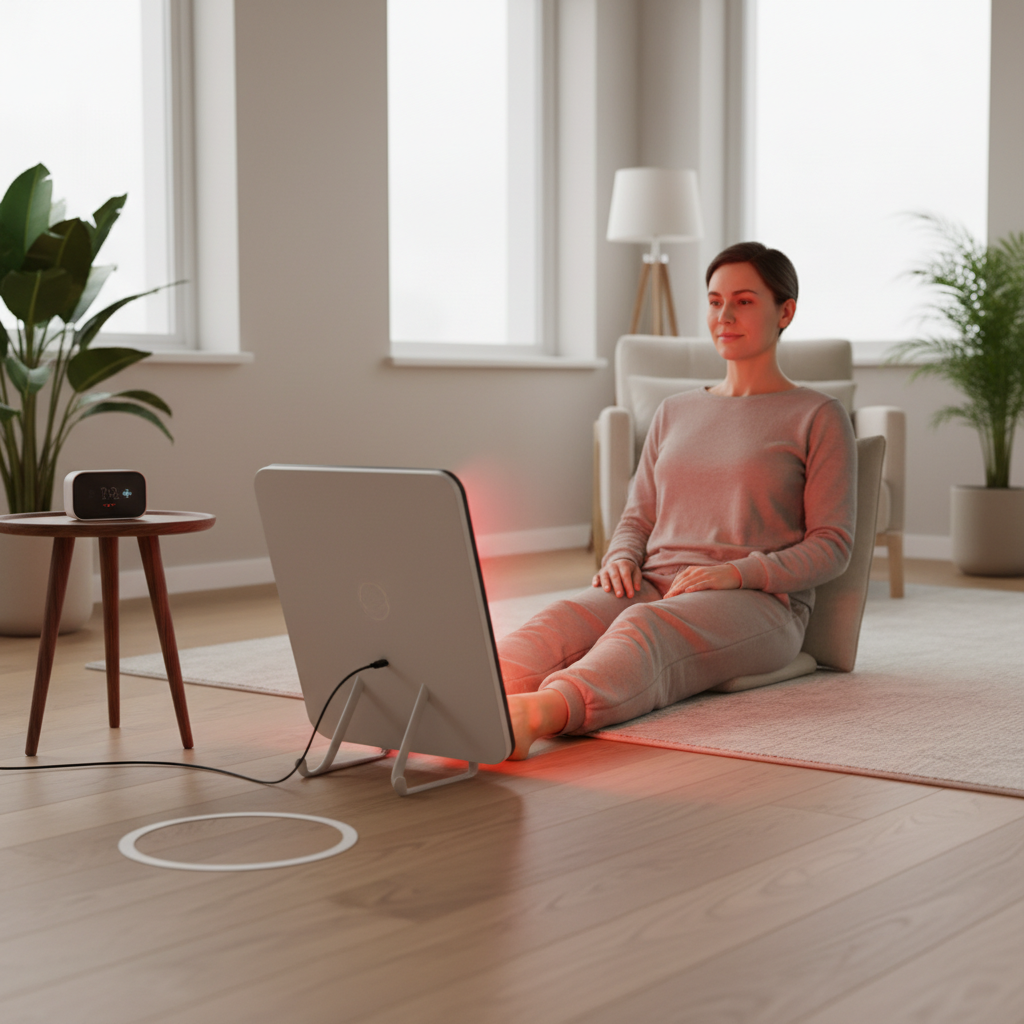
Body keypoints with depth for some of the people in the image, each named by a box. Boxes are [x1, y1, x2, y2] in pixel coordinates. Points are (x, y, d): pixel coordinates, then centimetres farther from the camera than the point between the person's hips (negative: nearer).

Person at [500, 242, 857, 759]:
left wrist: (737, 572, -16)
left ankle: (542, 711, -70)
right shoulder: (675, 411, 24)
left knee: (645, 627, -40)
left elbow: (832, 545, 0)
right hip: (654, 586, 5)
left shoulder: (818, 417, 8)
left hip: (759, 602, -4)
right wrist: (622, 557, -2)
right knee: (560, 621, -31)